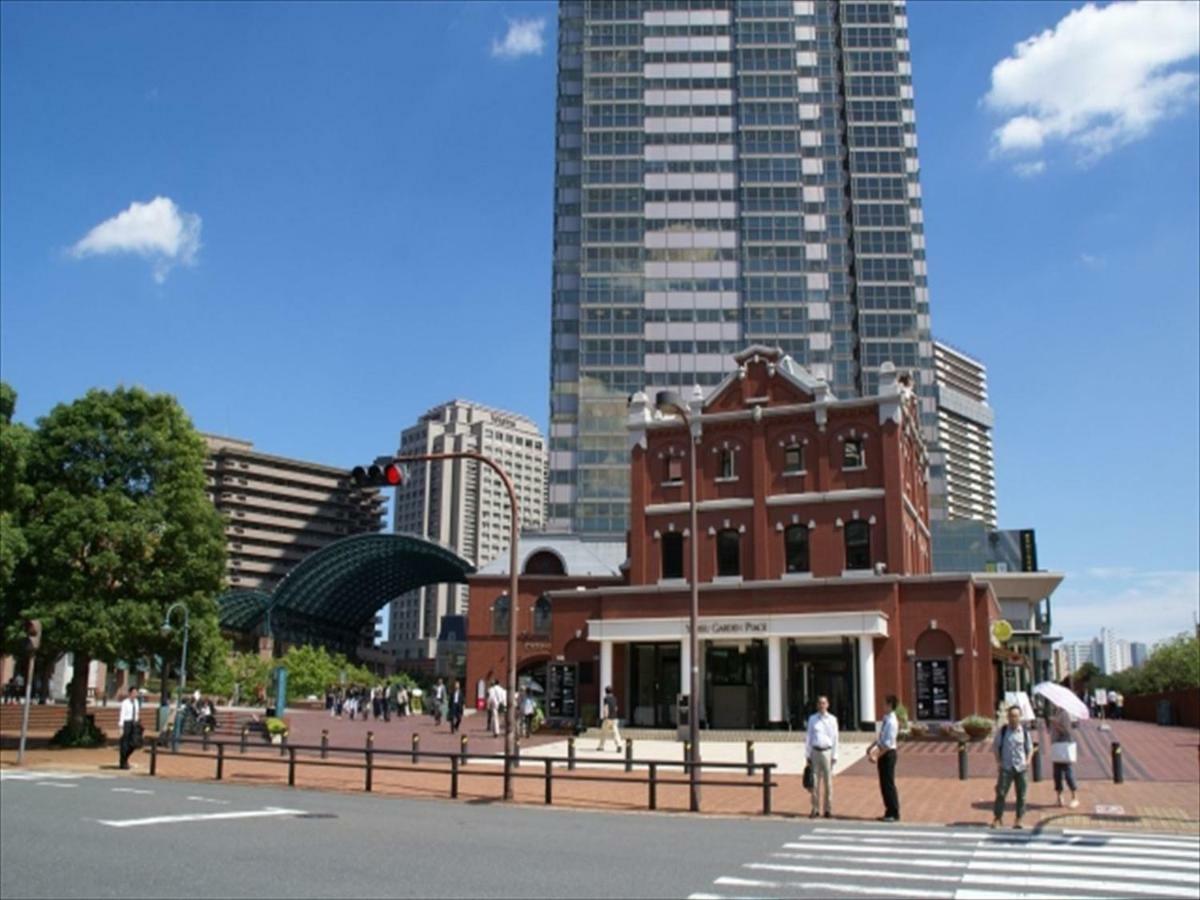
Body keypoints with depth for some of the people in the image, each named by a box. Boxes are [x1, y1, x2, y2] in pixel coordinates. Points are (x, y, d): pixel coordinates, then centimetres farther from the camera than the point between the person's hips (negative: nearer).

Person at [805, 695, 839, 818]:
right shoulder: (812, 719, 7)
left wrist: (834, 755, -1)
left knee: (828, 782, 3)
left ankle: (828, 809, 11)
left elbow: (835, 738, 4)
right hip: (815, 752, 1)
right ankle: (815, 809, 9)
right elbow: (808, 737, 9)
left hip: (827, 752, -1)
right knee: (815, 782, 2)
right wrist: (808, 754, 6)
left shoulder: (832, 719, 3)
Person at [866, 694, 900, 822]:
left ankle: (894, 814, 10)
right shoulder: (885, 719, 8)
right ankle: (889, 812, 23)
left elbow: (888, 743, -22)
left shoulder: (891, 722, -20)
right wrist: (872, 747, 12)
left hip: (888, 754, -9)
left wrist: (877, 755, -20)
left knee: (889, 785, 0)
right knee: (884, 784, 14)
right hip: (883, 754, 9)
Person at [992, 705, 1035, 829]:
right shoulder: (1003, 731, 0)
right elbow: (995, 746, 7)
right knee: (1001, 792, -5)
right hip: (1006, 767, -1)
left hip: (1020, 768, 1)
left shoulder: (1024, 732, 2)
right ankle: (997, 818, 3)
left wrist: (1028, 760, -5)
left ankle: (1018, 820, 16)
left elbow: (1030, 748, 10)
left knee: (1021, 794, 5)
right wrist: (998, 761, -3)